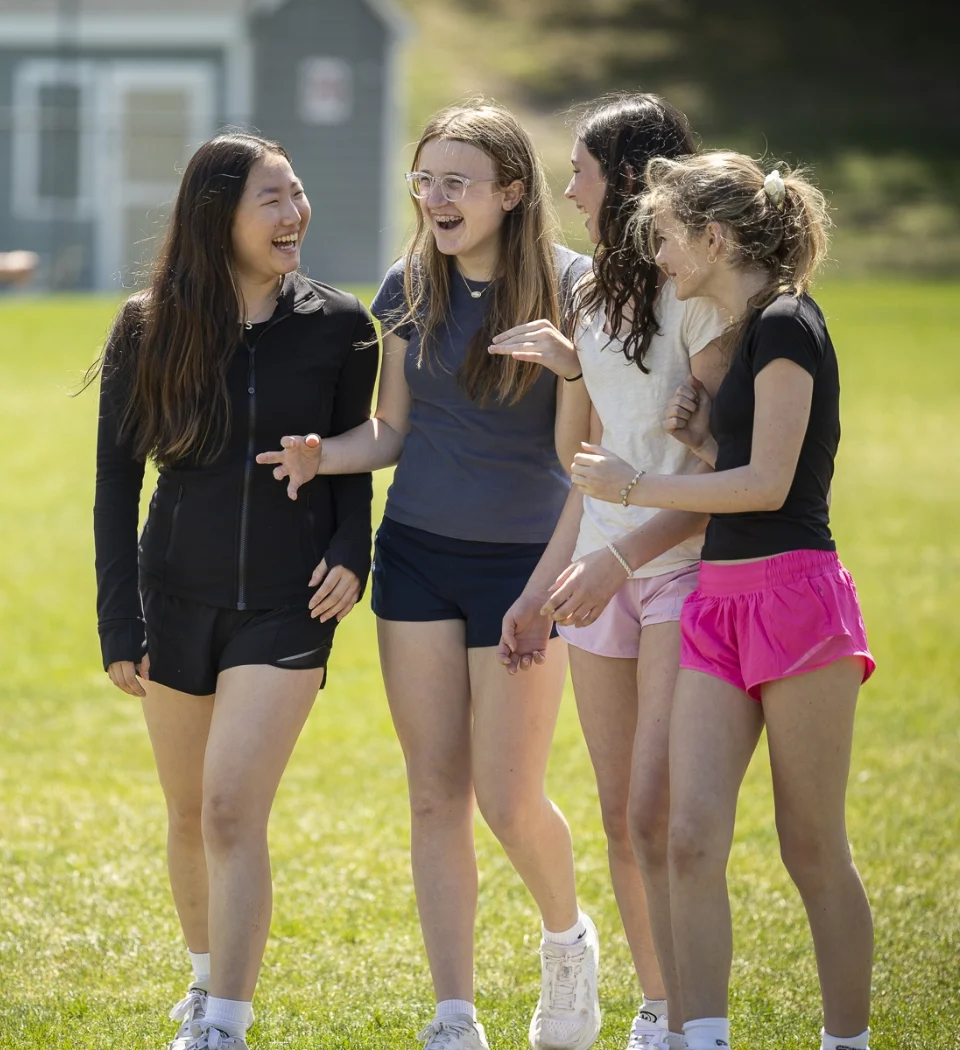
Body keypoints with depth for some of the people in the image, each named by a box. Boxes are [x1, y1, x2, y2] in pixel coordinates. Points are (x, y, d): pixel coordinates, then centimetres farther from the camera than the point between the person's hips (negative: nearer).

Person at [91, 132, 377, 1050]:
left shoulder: (337, 326, -3)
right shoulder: (148, 331, -4)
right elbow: (116, 478, 0)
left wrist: (350, 553, -9)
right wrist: (119, 620, -4)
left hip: (287, 604, -2)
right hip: (178, 599, 2)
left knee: (233, 811, -15)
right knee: (191, 816, 14)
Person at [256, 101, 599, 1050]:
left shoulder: (567, 289, -10)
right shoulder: (408, 290, 2)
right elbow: (393, 431, 8)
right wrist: (322, 455, -11)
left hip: (523, 561, -4)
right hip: (417, 554, 4)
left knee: (509, 801, -3)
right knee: (435, 796, 3)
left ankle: (567, 938, 28)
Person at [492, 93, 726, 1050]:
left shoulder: (697, 294, -11)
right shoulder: (598, 295, 13)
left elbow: (729, 467, -16)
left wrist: (621, 557, -20)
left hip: (683, 570, -8)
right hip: (603, 571, 8)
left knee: (658, 813, -14)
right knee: (620, 817, 9)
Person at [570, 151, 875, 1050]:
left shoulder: (785, 325, -10)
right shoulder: (742, 335, 17)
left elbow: (769, 484, -16)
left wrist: (633, 486, -9)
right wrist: (702, 435, 6)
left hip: (794, 596, -8)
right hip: (719, 604, 8)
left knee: (812, 848, 0)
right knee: (692, 838, -4)